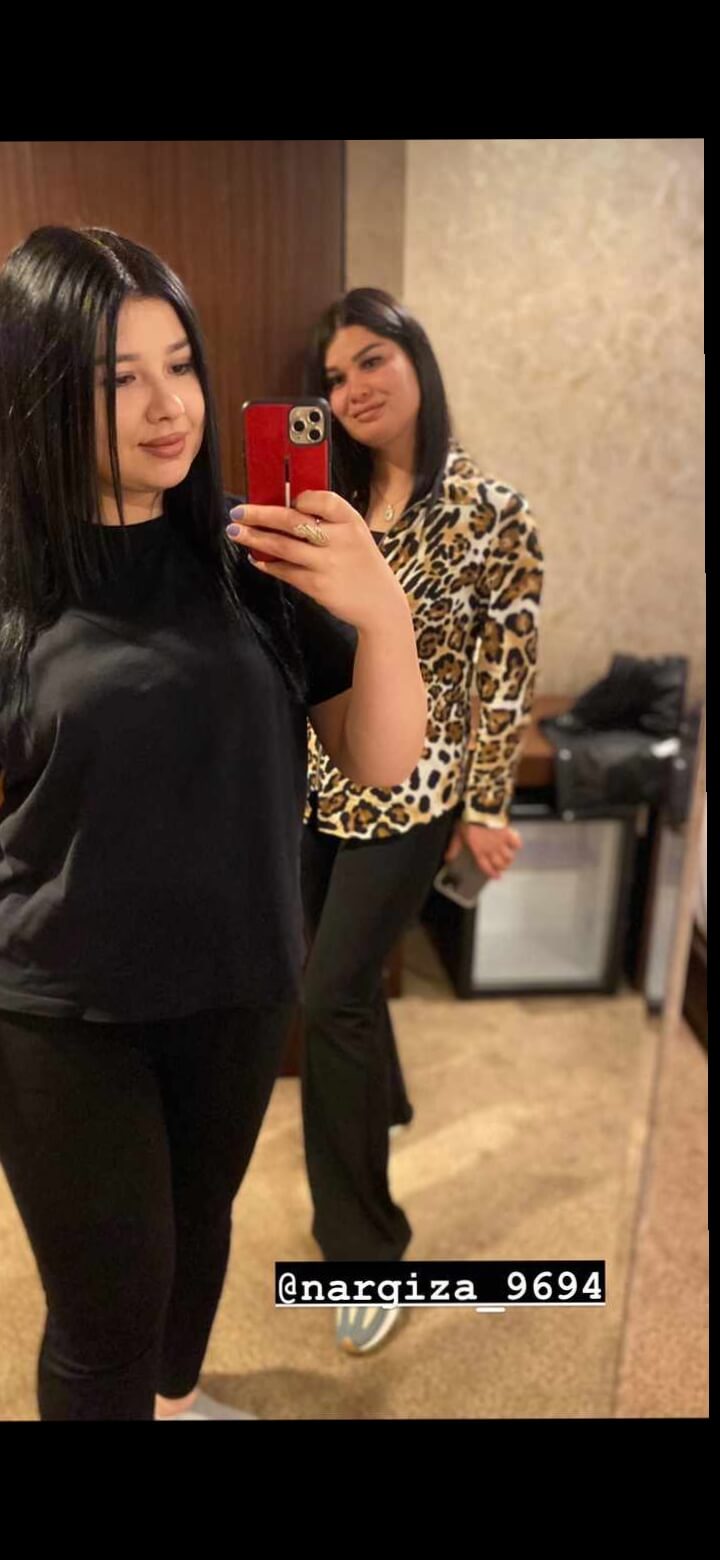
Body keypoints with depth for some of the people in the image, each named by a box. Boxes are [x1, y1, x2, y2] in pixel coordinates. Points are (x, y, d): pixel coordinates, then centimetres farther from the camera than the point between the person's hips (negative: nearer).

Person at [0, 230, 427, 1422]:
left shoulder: (251, 558, -6)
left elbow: (381, 765, -8)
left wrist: (383, 613, -24)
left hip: (240, 987, 3)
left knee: (201, 1227, 26)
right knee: (105, 1312, 11)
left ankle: (180, 1397, 57)